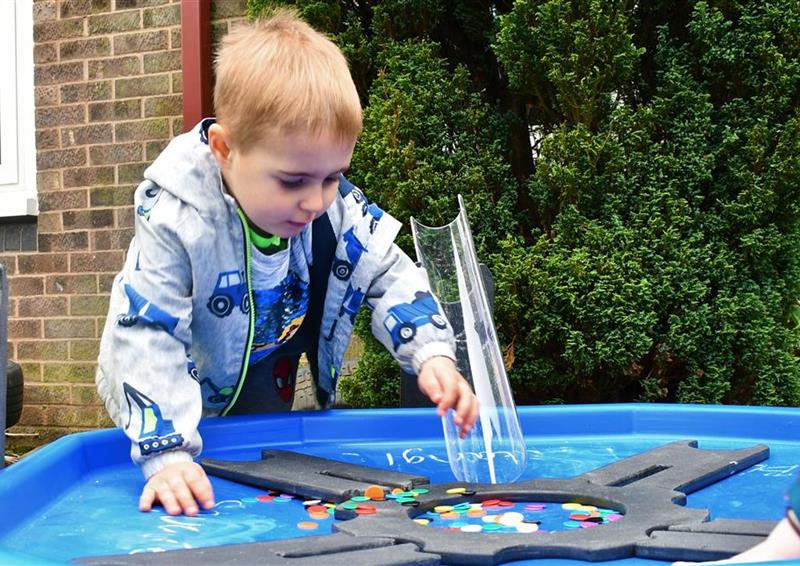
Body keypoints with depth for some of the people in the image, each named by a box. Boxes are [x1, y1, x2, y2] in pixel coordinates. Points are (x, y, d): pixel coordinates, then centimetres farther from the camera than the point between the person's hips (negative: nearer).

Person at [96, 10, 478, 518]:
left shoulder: (335, 206, -23)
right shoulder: (175, 219, -36)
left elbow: (391, 278, -12)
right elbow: (147, 335, -34)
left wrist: (432, 353, -29)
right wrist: (167, 454, -41)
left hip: (269, 378, 4)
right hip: (189, 391, -3)